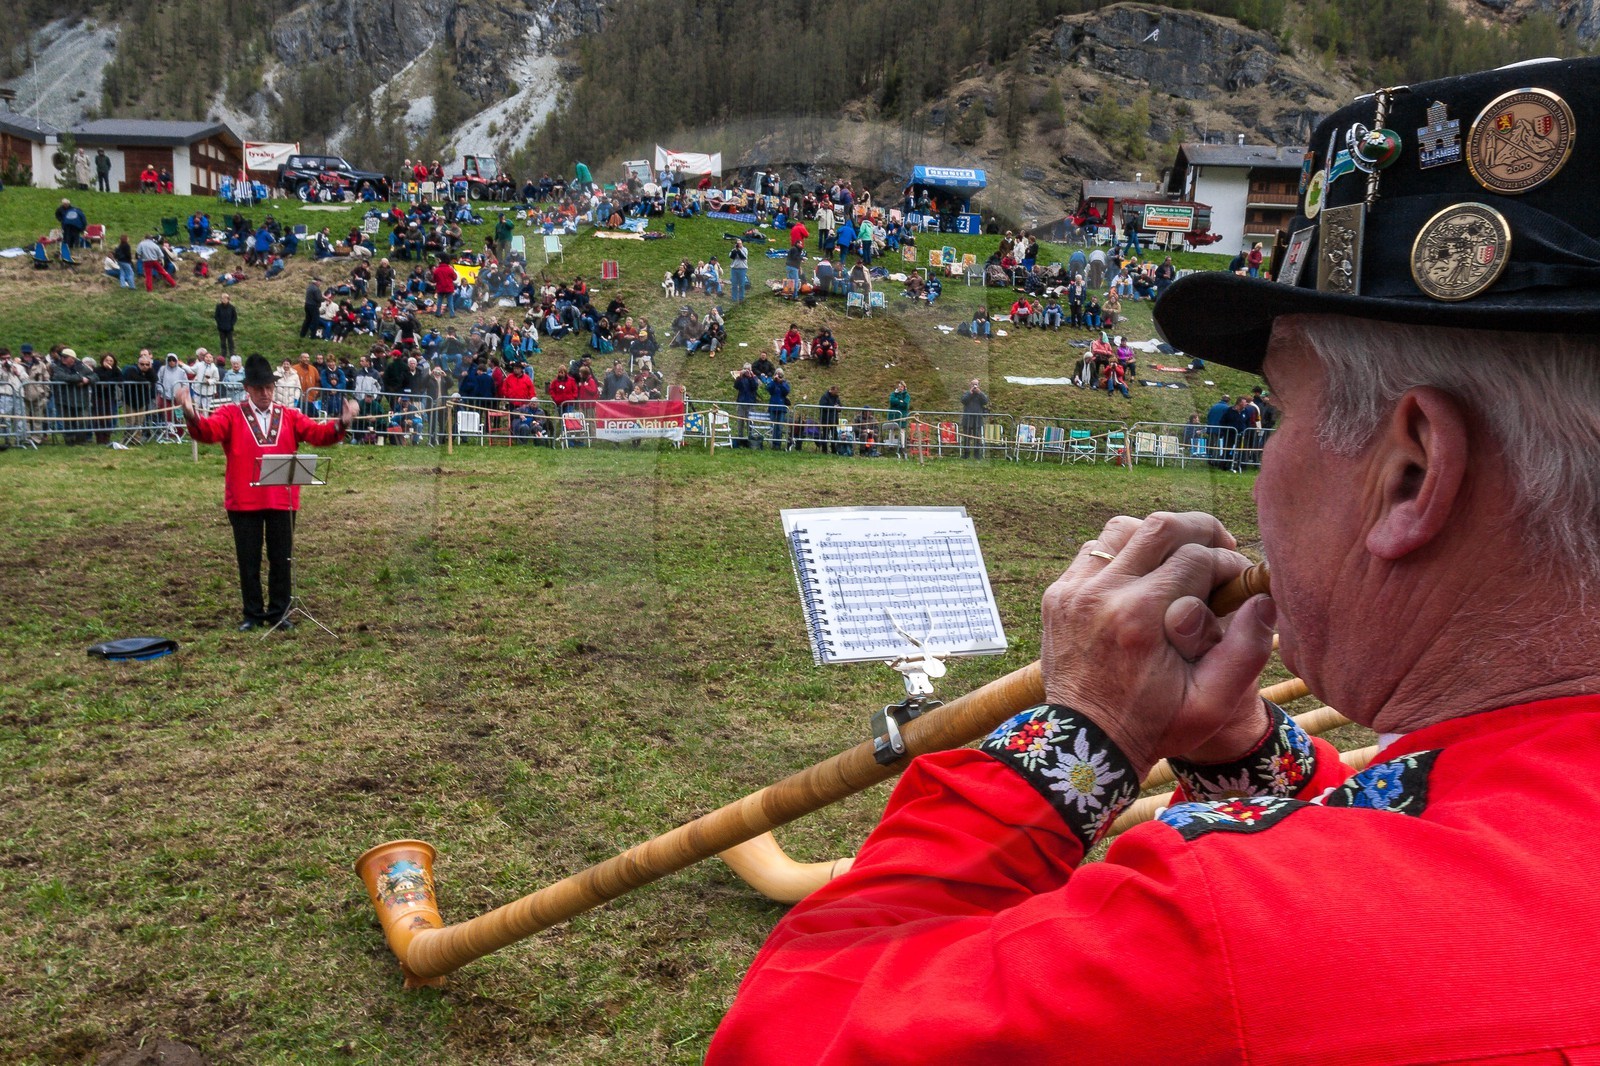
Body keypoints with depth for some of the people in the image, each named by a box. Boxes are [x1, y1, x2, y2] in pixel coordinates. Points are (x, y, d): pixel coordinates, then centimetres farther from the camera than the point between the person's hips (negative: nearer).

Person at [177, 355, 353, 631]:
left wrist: (341, 424, -23)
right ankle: (253, 614, 17)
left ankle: (278, 613, 19)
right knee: (248, 561, 7)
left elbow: (319, 434, -3)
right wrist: (191, 414, -37)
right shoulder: (231, 415, 1)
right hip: (244, 502, -1)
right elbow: (208, 430, -16)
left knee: (281, 559, 7)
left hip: (282, 501, 2)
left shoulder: (289, 417, 8)